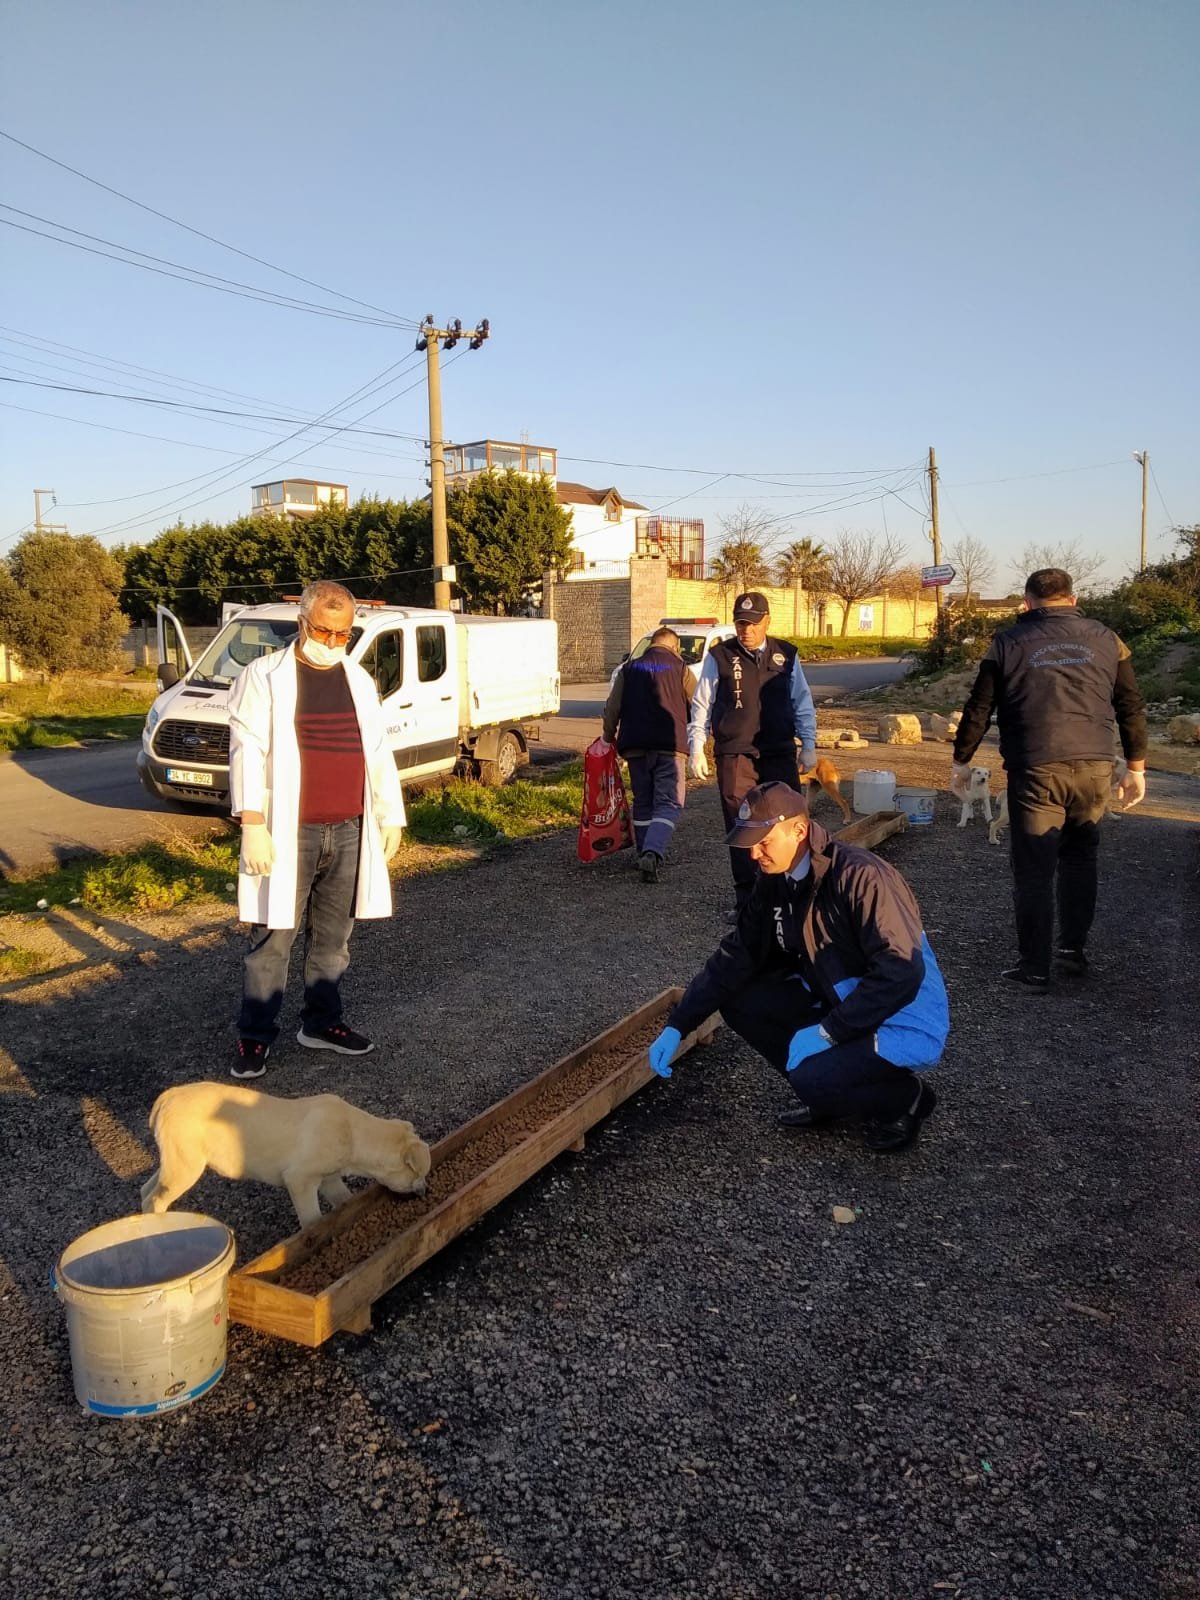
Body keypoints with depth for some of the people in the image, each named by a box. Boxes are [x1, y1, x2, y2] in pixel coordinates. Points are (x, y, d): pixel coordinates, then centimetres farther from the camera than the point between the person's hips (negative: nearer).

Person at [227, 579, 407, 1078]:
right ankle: (255, 1036, 12)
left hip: (349, 832, 5)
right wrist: (252, 825, -18)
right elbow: (248, 753, -10)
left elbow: (379, 754, 15)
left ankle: (321, 1022, 27)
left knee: (333, 937, 13)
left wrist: (389, 817, 13)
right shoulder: (265, 677, -5)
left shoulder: (358, 680, 12)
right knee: (273, 939, 1)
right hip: (289, 833, -5)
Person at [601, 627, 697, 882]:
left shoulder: (628, 669, 12)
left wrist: (609, 737, 22)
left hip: (635, 746, 3)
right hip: (670, 746, -3)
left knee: (642, 802, 16)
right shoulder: (682, 670, 5)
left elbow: (611, 708, 9)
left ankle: (644, 854, 19)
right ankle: (653, 852, -23)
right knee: (669, 805, -4)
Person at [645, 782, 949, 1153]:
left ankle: (904, 1097, 1)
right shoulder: (774, 882, -2)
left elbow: (901, 972, -31)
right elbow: (735, 956, 2)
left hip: (905, 1023, -8)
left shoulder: (860, 876, -26)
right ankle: (822, 1087, 9)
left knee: (813, 1079, -30)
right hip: (837, 1002, 8)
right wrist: (676, 1027, -5)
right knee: (737, 998, -6)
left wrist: (828, 1033, -27)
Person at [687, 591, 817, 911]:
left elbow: (802, 702, 13)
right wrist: (696, 748, -1)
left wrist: (808, 744, 8)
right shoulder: (719, 657, 0)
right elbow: (701, 705, 5)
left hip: (779, 754, 2)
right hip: (734, 756, -2)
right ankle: (746, 895, 11)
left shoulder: (786, 655, 7)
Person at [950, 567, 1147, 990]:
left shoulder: (1009, 642, 3)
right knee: (1080, 858, 20)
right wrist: (1136, 768, 19)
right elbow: (1132, 708, 11)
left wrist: (961, 761, 14)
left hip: (1035, 769, -3)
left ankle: (1034, 968, 6)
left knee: (1033, 869, 3)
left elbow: (978, 708, 3)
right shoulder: (1105, 639, 10)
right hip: (1095, 767, 3)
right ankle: (1073, 951, 25)